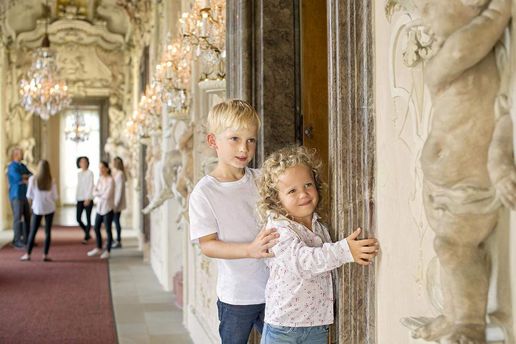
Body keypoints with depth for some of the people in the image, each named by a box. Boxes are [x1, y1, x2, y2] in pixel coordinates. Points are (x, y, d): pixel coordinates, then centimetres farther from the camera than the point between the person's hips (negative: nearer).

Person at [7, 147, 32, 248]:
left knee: (27, 218, 7)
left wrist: (24, 176, -14)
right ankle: (17, 241, 0)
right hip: (16, 197, -8)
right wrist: (27, 177, -5)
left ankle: (26, 240, 14)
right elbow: (19, 179, -24)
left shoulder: (23, 166, 15)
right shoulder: (12, 167, -12)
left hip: (24, 196, 8)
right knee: (18, 218, -6)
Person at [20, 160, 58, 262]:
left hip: (37, 208, 0)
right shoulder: (51, 181, -6)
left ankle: (28, 254, 7)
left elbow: (29, 196, -3)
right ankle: (45, 255, 3)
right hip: (49, 208, 0)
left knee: (33, 232, 7)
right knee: (48, 232, 5)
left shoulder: (32, 179, -8)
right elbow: (55, 197, -3)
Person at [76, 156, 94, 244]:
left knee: (88, 218, -2)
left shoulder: (90, 173, -3)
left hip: (88, 199, -5)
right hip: (80, 199, 5)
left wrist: (88, 198, -16)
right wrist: (76, 197, 9)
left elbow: (91, 186, -9)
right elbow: (79, 186, 16)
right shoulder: (79, 174, 14)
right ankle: (87, 233, 20)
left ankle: (86, 238, 2)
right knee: (78, 218, 1)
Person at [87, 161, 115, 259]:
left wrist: (98, 193, -5)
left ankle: (107, 251, 11)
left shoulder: (110, 180, -13)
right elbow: (94, 192, 2)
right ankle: (98, 248, 30)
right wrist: (102, 194, -14)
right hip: (99, 208, 7)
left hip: (108, 208, -7)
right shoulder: (100, 179, 8)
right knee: (96, 228, 14)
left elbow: (107, 195, -19)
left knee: (108, 230, 1)